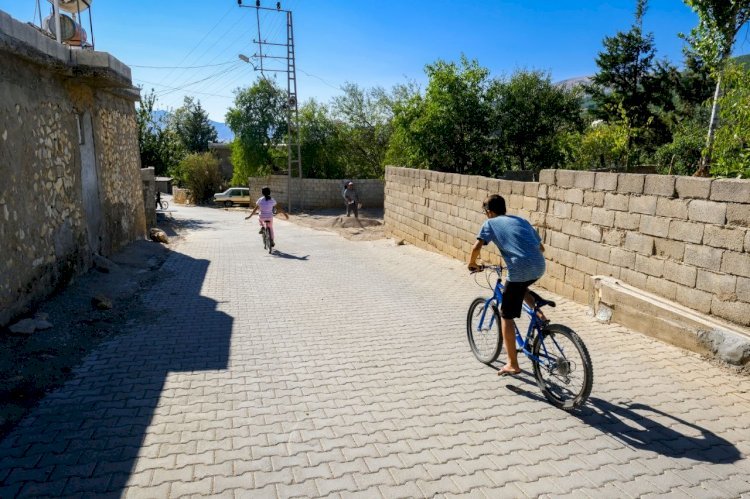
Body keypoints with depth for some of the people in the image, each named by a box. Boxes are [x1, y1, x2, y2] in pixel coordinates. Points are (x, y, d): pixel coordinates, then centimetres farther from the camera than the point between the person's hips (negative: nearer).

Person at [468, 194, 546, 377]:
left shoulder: (490, 223, 10)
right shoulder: (521, 220, 26)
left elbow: (476, 247, -4)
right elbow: (541, 247, 27)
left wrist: (472, 264, 15)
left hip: (520, 270, -6)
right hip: (540, 267, 6)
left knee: (506, 316, 7)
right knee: (520, 287, 39)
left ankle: (513, 365, 9)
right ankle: (540, 315, 22)